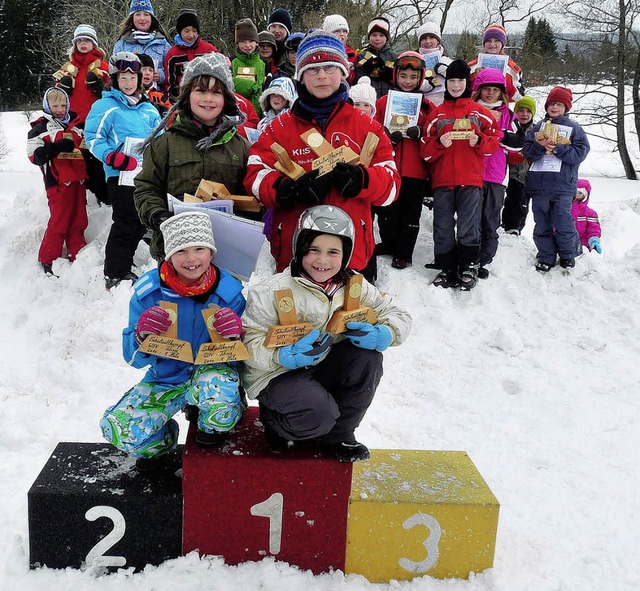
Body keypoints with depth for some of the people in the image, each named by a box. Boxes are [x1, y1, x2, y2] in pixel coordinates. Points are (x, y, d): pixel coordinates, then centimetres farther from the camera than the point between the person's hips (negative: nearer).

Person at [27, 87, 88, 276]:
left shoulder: (75, 125, 19)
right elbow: (34, 155, -12)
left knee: (79, 221, 10)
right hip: (58, 182, -6)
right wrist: (57, 147, -24)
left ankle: (79, 256, 20)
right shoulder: (41, 128, 0)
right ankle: (47, 260, 6)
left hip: (78, 180, 6)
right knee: (59, 222, -6)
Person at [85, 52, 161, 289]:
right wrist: (114, 158, -18)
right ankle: (115, 274, 3)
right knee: (125, 225, -7)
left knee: (141, 225, 11)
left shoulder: (149, 108, 17)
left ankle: (123, 265, 26)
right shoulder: (105, 106, -1)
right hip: (121, 177, -6)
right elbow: (94, 138, -6)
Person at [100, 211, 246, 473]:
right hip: (166, 379, 2)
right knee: (118, 428, -19)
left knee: (217, 385, -38)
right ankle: (160, 442, 19)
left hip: (211, 370, -1)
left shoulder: (229, 291, -13)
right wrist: (142, 335, -32)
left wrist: (234, 337, -30)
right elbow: (134, 359, -8)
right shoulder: (147, 291, -13)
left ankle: (215, 431, 1)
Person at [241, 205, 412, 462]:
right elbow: (250, 341, -18)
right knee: (319, 413, -31)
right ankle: (275, 422, 7)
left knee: (367, 358, -19)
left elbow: (398, 315, 0)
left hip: (323, 368, 6)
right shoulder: (272, 291, -17)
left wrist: (383, 335, -23)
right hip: (276, 375, -5)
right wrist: (284, 356, -36)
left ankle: (338, 434, 1)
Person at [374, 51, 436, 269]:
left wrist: (420, 133, -14)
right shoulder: (383, 102, 6)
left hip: (415, 171, -1)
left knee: (410, 214, 4)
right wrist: (388, 137, -14)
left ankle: (404, 253, 15)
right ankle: (388, 243, 28)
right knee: (387, 210, 8)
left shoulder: (428, 106, 5)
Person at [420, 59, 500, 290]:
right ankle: (447, 269, 13)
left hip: (471, 179, -2)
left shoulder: (479, 112, 9)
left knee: (468, 227, -5)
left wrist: (479, 141, -11)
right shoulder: (437, 113, 12)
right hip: (442, 179, 2)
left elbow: (494, 141, 8)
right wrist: (440, 144, -11)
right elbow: (425, 150, 8)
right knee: (443, 228, 2)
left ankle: (468, 266, 13)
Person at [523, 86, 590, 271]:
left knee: (563, 223, -5)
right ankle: (546, 257, 17)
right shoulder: (537, 127, 15)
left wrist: (558, 148, -14)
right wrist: (540, 146, -13)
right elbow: (527, 151, 7)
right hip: (538, 184, 3)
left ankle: (568, 254, 15)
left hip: (563, 185, -3)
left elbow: (580, 152, -4)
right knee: (542, 223, 6)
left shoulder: (574, 128, 7)